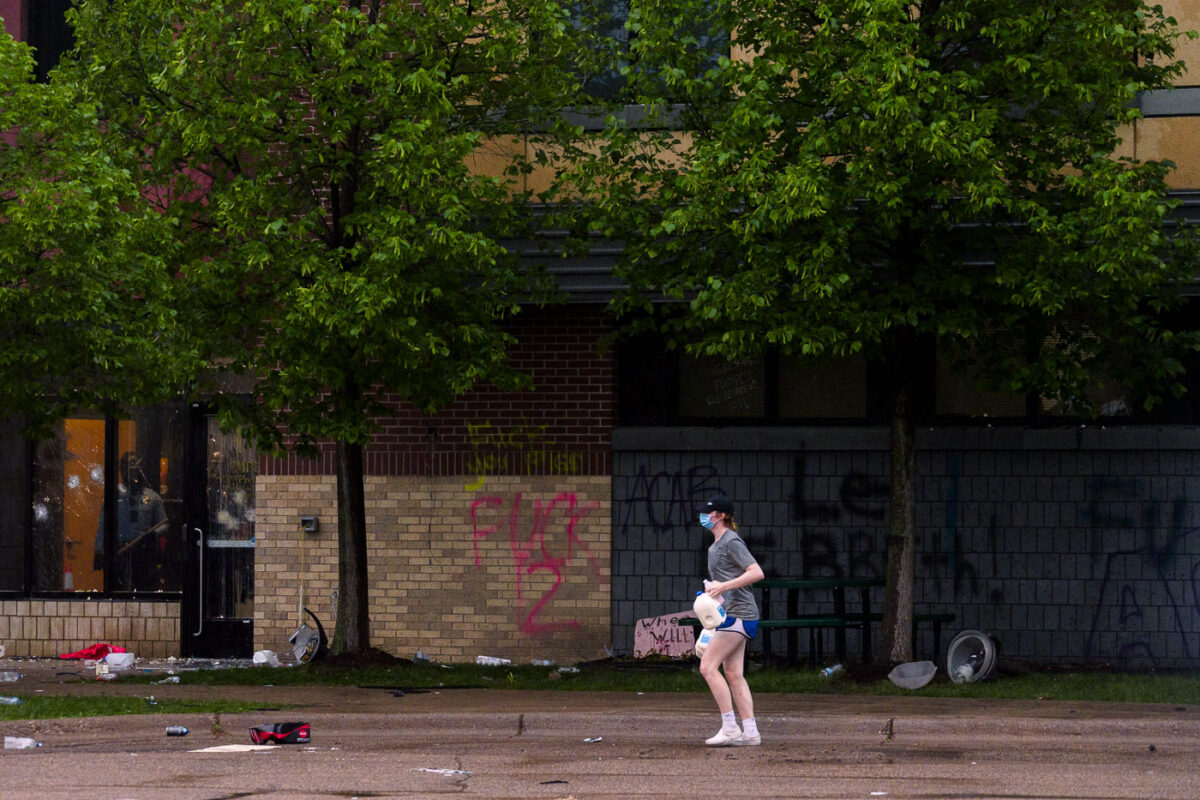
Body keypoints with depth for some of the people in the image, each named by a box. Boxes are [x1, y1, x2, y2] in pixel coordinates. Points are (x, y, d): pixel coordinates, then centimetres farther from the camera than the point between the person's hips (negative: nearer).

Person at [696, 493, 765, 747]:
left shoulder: (732, 542, -12)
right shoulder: (715, 546, 18)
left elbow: (757, 573, -21)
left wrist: (723, 586, -25)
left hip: (739, 614, -10)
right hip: (732, 615, 10)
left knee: (708, 666, -13)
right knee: (734, 674, 8)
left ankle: (730, 727, -12)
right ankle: (750, 731, 8)